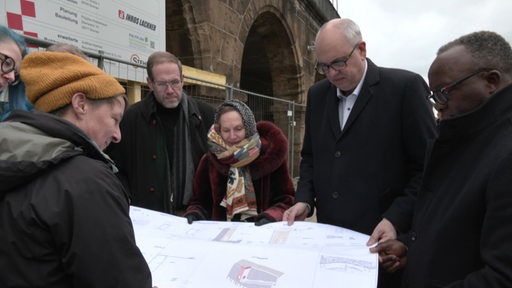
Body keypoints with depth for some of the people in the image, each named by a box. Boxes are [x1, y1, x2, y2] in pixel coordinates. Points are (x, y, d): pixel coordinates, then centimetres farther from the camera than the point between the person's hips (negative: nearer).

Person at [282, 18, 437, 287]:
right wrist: (304, 199, -2)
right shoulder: (317, 94, 6)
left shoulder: (405, 86, -10)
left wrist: (396, 219, -18)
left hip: (381, 238, -4)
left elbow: (427, 166, -9)